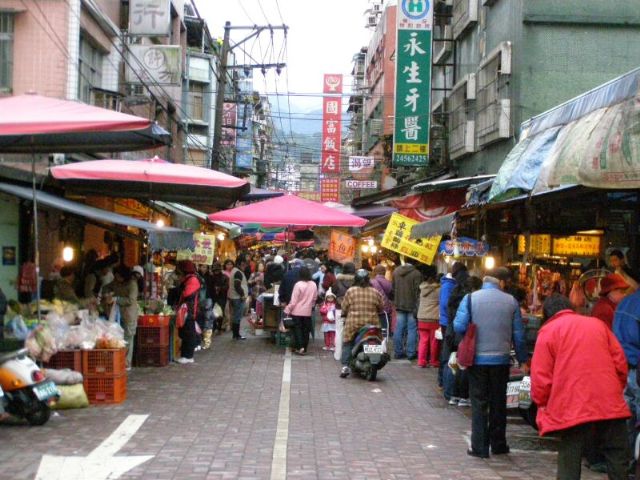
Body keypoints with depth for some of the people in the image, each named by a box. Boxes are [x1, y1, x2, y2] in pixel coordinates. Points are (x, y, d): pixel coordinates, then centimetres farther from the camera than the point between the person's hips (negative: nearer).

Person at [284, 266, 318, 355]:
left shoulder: (298, 284, -16)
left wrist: (287, 310, -4)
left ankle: (300, 347, -8)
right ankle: (304, 348, 13)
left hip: (297, 311, -4)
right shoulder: (314, 285, -2)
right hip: (308, 311, 4)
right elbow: (315, 298, 9)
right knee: (306, 329, 10)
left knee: (297, 328, 4)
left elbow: (293, 300, -13)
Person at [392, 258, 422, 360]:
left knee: (399, 329, 9)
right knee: (412, 329, 1)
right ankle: (411, 353, 2)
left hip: (399, 306, 5)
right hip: (412, 306, -5)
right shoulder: (416, 274, -12)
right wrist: (416, 307, -9)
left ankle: (398, 352, 13)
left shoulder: (396, 272, 5)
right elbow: (417, 291, -13)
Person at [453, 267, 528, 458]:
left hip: (477, 358, -1)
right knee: (498, 403, 14)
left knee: (479, 403, 5)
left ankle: (479, 447, 3)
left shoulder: (470, 298, -6)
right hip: (501, 359, 1)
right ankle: (498, 444, 21)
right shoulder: (511, 301, -2)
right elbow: (519, 334, 1)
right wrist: (523, 359, 11)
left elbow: (459, 326, -13)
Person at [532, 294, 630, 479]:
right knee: (617, 461, 12)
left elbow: (541, 377, -3)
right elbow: (620, 363, 10)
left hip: (572, 410, -3)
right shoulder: (597, 324, 14)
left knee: (569, 464, 4)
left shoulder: (547, 331, 2)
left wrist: (542, 404, 11)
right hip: (611, 406, 3)